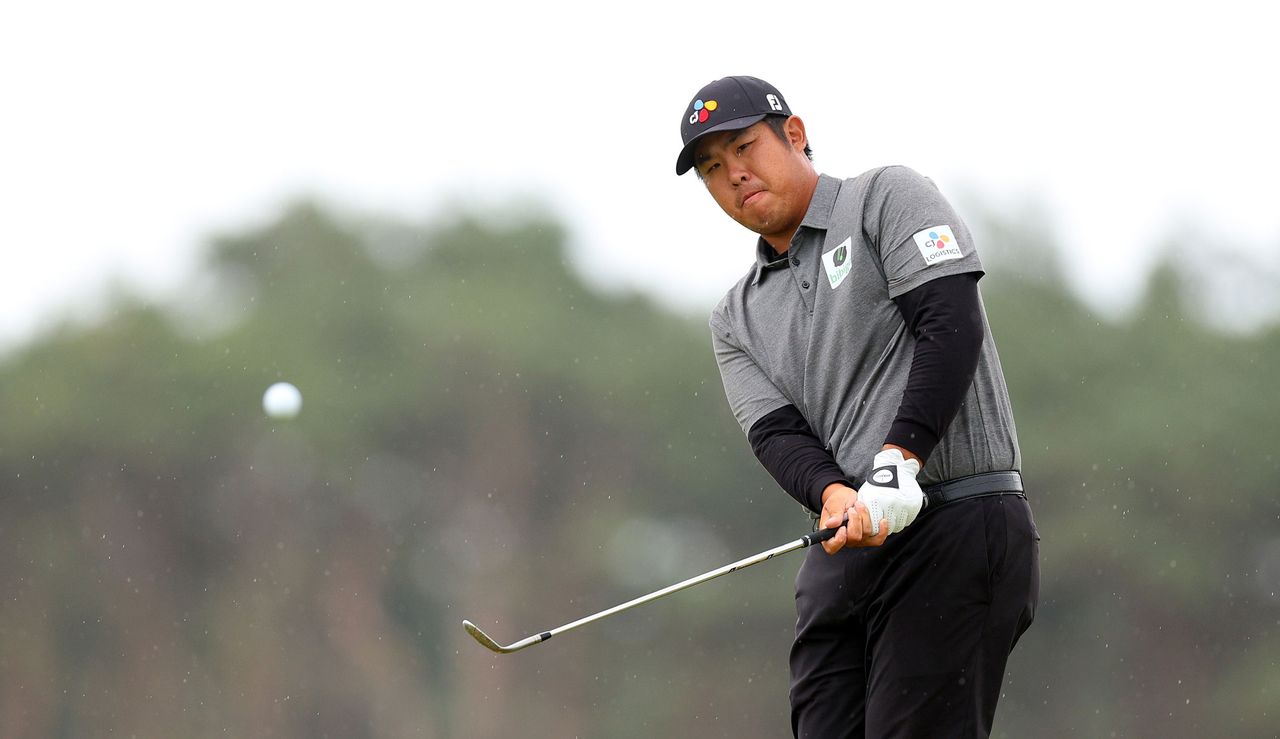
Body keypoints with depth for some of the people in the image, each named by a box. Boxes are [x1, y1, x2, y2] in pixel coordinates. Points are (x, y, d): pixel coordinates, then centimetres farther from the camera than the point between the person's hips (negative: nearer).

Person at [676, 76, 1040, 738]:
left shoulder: (888, 199, 4)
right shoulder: (736, 318, 20)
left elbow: (952, 324, -10)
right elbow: (776, 433, 5)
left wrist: (898, 461, -20)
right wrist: (834, 496, -18)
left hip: (958, 527, -6)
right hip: (842, 547, 7)